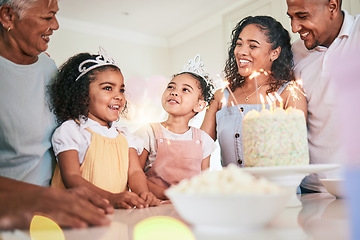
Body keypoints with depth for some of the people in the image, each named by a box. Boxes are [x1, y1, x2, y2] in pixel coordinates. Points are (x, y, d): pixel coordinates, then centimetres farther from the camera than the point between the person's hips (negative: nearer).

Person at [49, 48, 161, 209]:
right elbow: (71, 177, -11)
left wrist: (142, 193, -16)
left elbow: (135, 171, 7)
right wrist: (111, 198, -24)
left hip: (120, 214, 5)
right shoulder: (70, 130, -2)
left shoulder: (124, 135, 16)